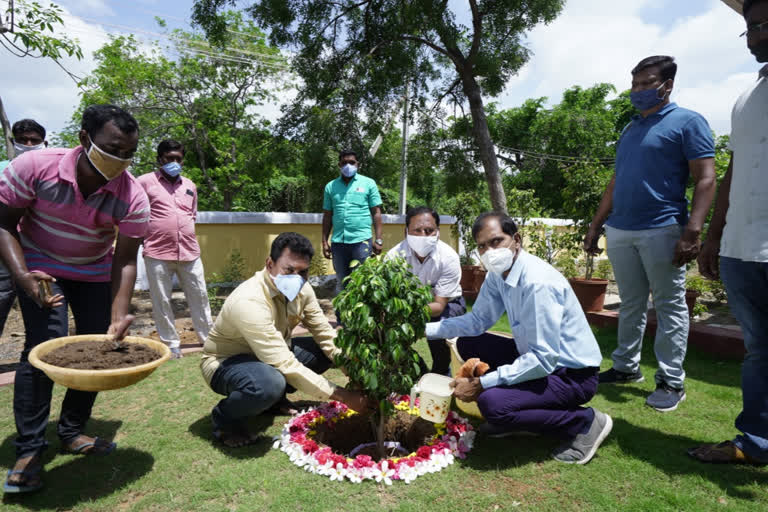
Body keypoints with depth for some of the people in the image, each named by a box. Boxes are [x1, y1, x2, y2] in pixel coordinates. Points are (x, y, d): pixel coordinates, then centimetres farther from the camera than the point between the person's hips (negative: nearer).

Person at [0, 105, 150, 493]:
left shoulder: (133, 197, -24)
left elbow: (125, 261, -20)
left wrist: (118, 318, -29)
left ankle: (72, 431, 20)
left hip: (94, 272, 2)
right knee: (45, 346, -14)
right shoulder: (34, 166, -26)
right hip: (40, 264, -2)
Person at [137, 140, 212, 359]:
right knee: (161, 302, 4)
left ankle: (208, 338, 21)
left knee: (199, 296, 8)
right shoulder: (146, 182, 1)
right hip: (157, 254, -3)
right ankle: (171, 344, 17)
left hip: (189, 253, 4)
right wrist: (145, 236, 1)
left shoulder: (190, 186, 16)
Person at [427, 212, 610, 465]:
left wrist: (481, 383, -27)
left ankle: (585, 422, -5)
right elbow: (477, 321, 7)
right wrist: (423, 328, -3)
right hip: (542, 356, 9)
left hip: (573, 374, -8)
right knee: (467, 343, 5)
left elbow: (543, 359, -30)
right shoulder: (498, 274, -1)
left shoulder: (537, 282, -29)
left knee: (491, 403, -27)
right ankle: (509, 417, 13)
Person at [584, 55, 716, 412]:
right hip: (619, 232, 6)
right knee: (630, 306, 12)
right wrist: (595, 226, 15)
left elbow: (705, 179, -8)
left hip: (662, 231, -6)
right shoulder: (629, 130, 19)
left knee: (670, 307, 2)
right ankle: (626, 367, 23)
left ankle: (671, 382, 10)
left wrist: (692, 231, -20)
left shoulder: (687, 122, 0)